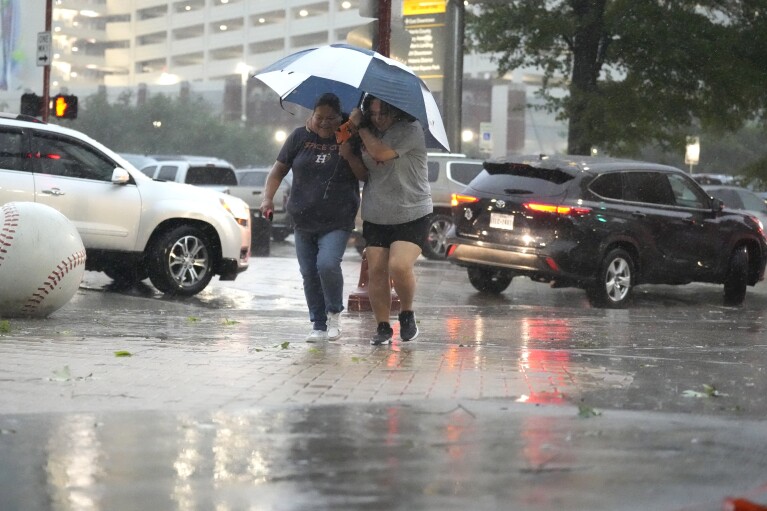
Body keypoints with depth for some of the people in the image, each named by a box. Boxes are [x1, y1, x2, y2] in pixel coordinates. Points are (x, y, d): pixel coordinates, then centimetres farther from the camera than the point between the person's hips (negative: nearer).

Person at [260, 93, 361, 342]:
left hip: (337, 222, -3)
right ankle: (318, 325, 18)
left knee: (327, 264, -22)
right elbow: (278, 171, 8)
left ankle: (334, 313, 1)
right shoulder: (300, 137, 5)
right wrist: (268, 198, -7)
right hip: (303, 221, 3)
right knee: (309, 274, 5)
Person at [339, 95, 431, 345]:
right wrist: (349, 155, -3)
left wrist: (360, 127, -11)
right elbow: (365, 174, 15)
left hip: (411, 215, -6)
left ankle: (407, 313, 5)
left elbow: (381, 153, -23)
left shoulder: (410, 130, -10)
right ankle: (382, 327, 9)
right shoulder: (372, 133, 11)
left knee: (399, 267, -21)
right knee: (376, 272, -1)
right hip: (376, 217, 6)